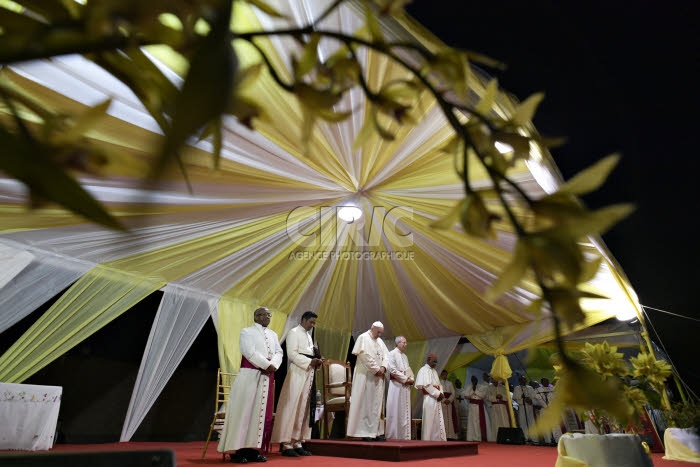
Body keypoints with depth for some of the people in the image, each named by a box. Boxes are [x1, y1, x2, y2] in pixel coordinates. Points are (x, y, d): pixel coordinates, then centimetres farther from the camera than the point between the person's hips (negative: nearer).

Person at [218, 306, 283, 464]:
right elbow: (250, 352, -15)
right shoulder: (247, 332, -2)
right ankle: (237, 450, 4)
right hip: (250, 375, -6)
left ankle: (253, 449, 13)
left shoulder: (273, 335, 16)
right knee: (245, 410, -3)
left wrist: (273, 365, -13)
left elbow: (279, 352, 7)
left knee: (262, 412, 6)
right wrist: (267, 365, -17)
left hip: (267, 376, 6)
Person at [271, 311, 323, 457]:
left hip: (309, 374, 8)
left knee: (304, 408, 8)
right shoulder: (294, 333, -5)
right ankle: (286, 444, 3)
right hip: (297, 374, -8)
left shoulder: (308, 336, 20)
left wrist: (316, 362, 2)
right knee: (292, 407, -5)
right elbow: (292, 354, -14)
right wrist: (309, 361, -19)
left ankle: (297, 442, 15)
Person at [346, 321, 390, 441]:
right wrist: (376, 369, -14)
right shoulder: (363, 338, -8)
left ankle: (376, 431, 14)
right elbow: (365, 356, -17)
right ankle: (364, 432, 2)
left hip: (378, 377, 8)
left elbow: (386, 355, 11)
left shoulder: (380, 341, 16)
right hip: (366, 376, -7)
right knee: (365, 403, -4)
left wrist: (383, 367, -8)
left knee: (377, 404, 8)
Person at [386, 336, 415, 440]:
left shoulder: (405, 356, 20)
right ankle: (393, 436, 1)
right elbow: (392, 370, -15)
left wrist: (411, 379, 0)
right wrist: (405, 379, -13)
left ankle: (404, 435, 13)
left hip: (406, 386, 8)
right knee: (395, 411, -5)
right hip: (396, 385, -8)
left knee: (405, 412, 8)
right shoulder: (392, 354, -5)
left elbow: (409, 369, 20)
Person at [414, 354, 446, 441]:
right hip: (429, 399, -8)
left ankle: (437, 439, 16)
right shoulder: (424, 370, -9)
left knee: (438, 421, 9)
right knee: (429, 421, -3)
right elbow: (426, 385, -17)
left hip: (436, 399, 8)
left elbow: (438, 384, 18)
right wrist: (438, 394, -14)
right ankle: (427, 440, 5)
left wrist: (441, 394, -1)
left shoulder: (434, 371, 19)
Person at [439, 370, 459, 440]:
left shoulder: (450, 383, 16)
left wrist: (449, 400, -10)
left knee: (450, 418, -1)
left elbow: (453, 393, 7)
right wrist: (444, 400, -16)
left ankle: (451, 435, 1)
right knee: (443, 418, -8)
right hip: (441, 402, -3)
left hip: (450, 402, 3)